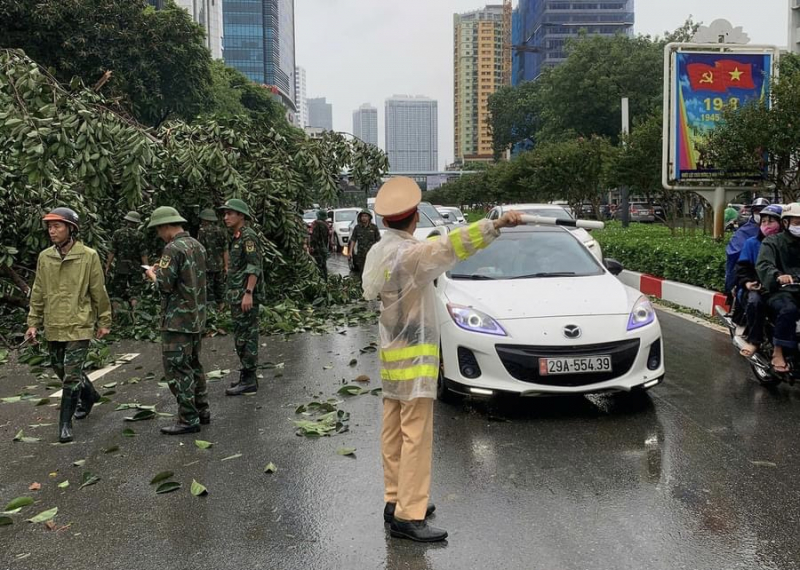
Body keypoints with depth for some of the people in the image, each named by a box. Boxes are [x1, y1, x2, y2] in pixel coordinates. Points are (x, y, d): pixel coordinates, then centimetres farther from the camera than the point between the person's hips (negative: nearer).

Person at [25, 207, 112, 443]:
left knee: (71, 375, -5)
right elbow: (38, 293, 9)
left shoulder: (88, 256, -9)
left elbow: (99, 292, -4)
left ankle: (65, 422, 5)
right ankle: (89, 396, 41)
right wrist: (33, 323, 7)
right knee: (61, 370, 17)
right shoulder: (44, 257, 3)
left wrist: (104, 321, 0)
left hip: (78, 326, -5)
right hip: (53, 327, 5)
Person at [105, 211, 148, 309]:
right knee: (134, 294, 5)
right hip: (135, 268, -1)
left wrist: (108, 266, 5)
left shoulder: (117, 233, -1)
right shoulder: (139, 235, -4)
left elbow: (112, 252, -2)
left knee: (117, 292, 9)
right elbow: (143, 254, -6)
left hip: (120, 267, 1)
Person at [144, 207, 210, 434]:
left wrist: (153, 275, 1)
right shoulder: (197, 245, 10)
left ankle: (188, 419, 0)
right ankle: (202, 411, 25)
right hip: (197, 318, 9)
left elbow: (165, 285, -19)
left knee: (177, 369, -3)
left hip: (177, 320, -9)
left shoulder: (173, 249, -17)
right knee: (193, 365, 19)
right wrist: (162, 270, 15)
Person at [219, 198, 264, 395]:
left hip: (246, 295, -10)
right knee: (243, 336, 13)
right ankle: (247, 375, 21)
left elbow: (254, 267, -20)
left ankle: (249, 380, -2)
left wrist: (248, 293, -25)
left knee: (245, 336, -7)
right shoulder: (237, 237, 17)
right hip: (237, 295, 10)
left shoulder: (248, 236, -13)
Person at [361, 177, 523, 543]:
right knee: (416, 435, -6)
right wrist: (496, 225, -43)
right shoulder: (408, 254, -19)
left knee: (394, 433, 13)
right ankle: (408, 516, -4)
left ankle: (396, 500, 23)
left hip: (391, 355, 9)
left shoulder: (378, 252, 7)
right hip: (413, 357, -9)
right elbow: (450, 246, -35)